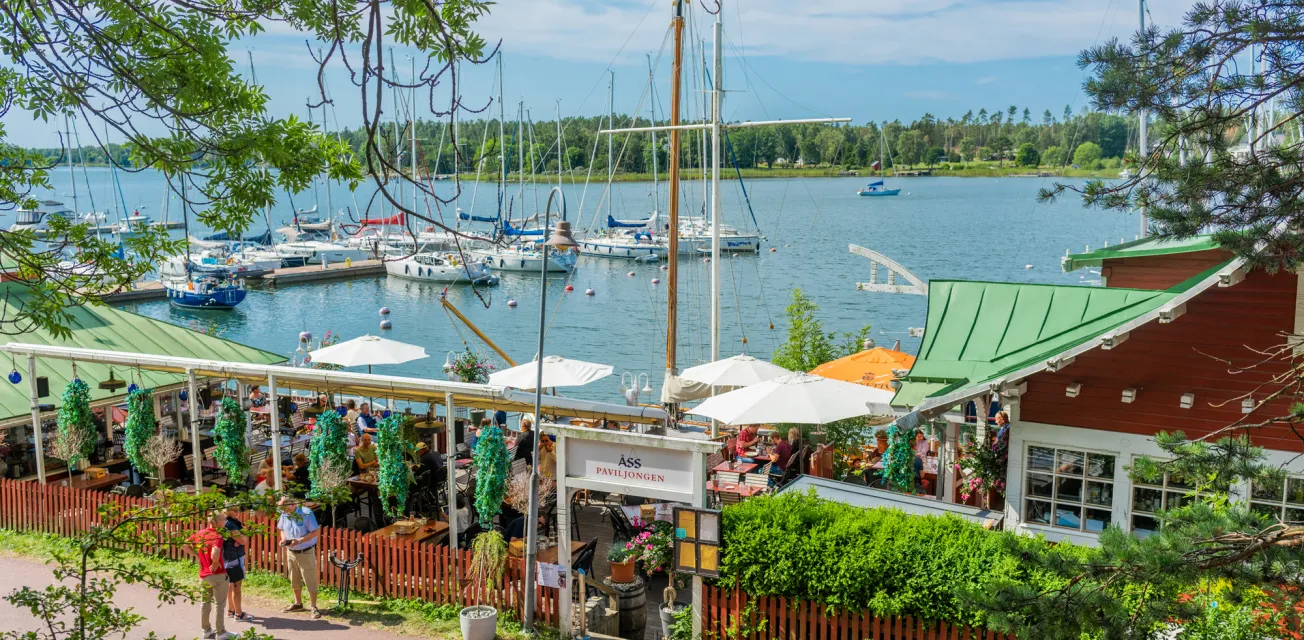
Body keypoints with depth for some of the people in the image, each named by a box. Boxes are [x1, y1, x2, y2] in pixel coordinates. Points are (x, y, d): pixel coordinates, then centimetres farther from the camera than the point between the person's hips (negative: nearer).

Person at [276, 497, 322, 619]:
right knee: (294, 581, 18)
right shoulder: (284, 514, -3)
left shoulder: (306, 513, -20)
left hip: (306, 553, -6)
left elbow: (316, 532, -20)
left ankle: (314, 608, 2)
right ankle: (298, 603, 34)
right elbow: (282, 529, 14)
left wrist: (299, 540, -28)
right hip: (291, 553, 6)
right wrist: (283, 538, -8)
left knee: (310, 581, -5)